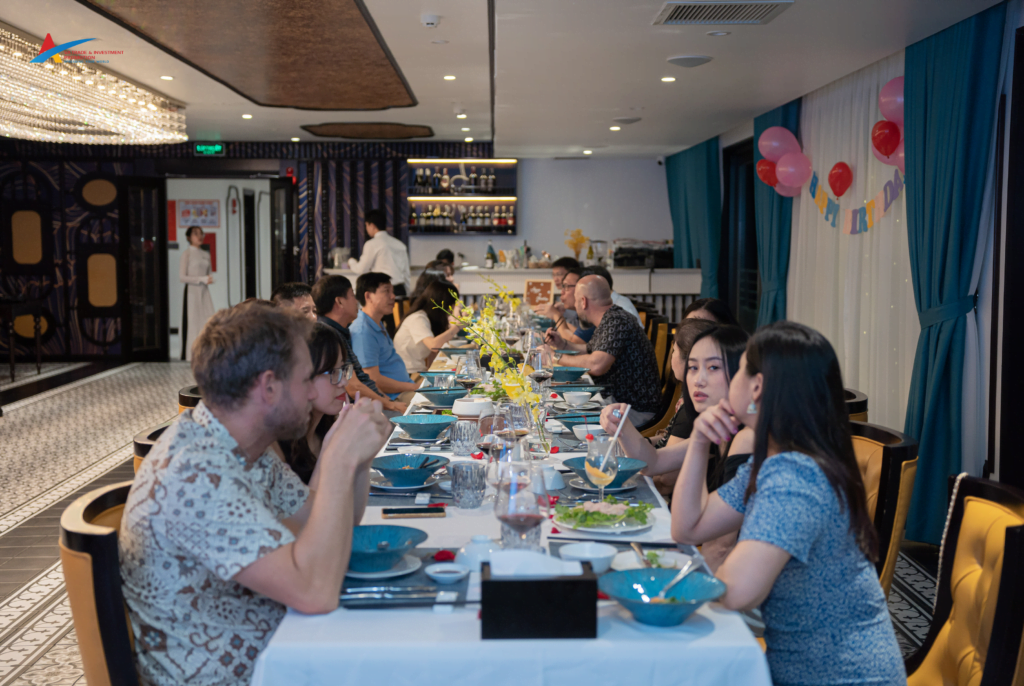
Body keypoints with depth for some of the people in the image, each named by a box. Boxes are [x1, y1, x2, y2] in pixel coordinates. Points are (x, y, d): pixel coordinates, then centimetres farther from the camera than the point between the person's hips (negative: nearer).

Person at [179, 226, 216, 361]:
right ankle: (190, 357, 0)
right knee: (193, 323, -5)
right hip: (192, 291, -6)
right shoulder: (187, 253, -3)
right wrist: (201, 279, -14)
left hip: (204, 292, 6)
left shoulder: (206, 254, 14)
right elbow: (182, 277, -9)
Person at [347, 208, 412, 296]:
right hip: (400, 290, 6)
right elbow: (407, 273, 14)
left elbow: (361, 269, 1)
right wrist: (407, 294, 20)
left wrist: (351, 262, 22)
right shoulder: (400, 244, 13)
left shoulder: (372, 244, -5)